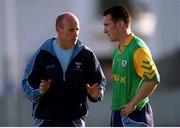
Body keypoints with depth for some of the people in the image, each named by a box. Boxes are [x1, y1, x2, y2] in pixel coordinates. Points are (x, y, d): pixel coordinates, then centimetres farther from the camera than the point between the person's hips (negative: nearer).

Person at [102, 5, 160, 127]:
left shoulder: (138, 49, -17)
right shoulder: (118, 49, 12)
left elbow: (153, 80, -25)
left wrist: (132, 104, -19)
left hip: (135, 115, -9)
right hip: (118, 112, 9)